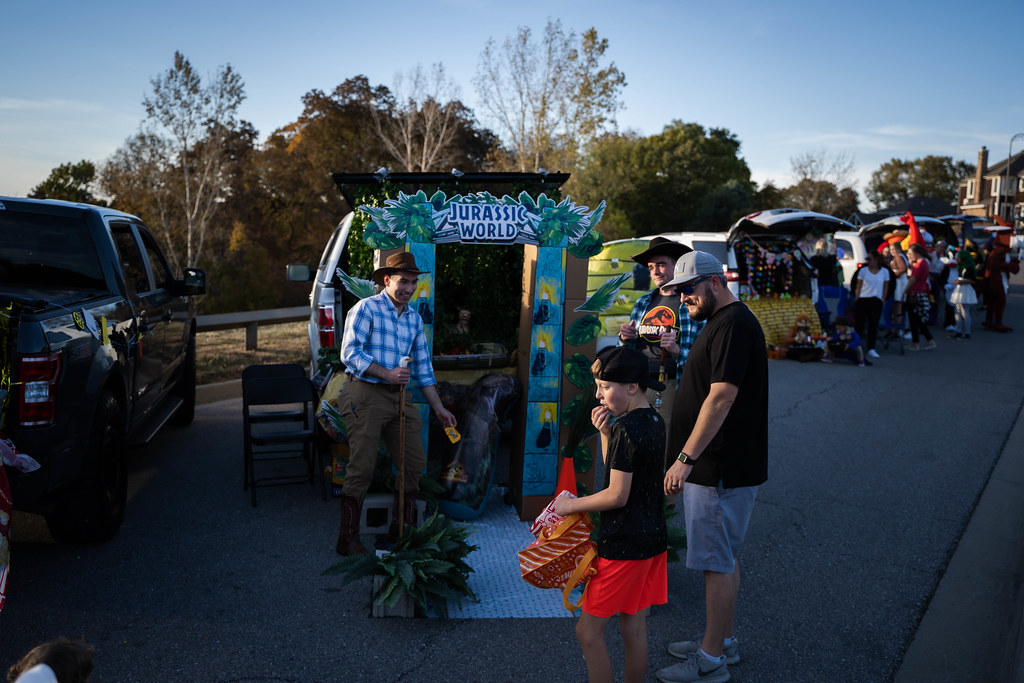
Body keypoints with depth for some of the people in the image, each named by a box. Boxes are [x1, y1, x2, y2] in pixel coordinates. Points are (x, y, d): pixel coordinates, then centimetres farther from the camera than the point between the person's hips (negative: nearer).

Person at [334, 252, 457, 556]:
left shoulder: (414, 319, 16)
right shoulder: (366, 308, -4)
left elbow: (423, 367, 19)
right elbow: (350, 352, -13)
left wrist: (439, 408, 15)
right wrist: (387, 373, -21)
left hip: (399, 397, 7)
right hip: (365, 394, -7)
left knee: (415, 462, 5)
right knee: (362, 466, -7)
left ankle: (403, 530, 21)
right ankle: (348, 539, 3)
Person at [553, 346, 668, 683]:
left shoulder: (625, 428, -20)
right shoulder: (655, 422, 8)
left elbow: (617, 495, -21)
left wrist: (571, 505, -10)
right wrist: (606, 434, 2)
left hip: (623, 545, -9)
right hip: (653, 539, 9)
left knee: (588, 631, 0)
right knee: (634, 628, 17)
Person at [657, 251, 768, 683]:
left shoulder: (734, 324, -18)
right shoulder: (722, 322, 16)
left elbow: (722, 396, -26)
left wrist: (686, 458, -26)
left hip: (723, 469, -10)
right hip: (715, 466, 10)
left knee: (718, 562, -1)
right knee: (723, 558, 18)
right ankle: (722, 640, 30)